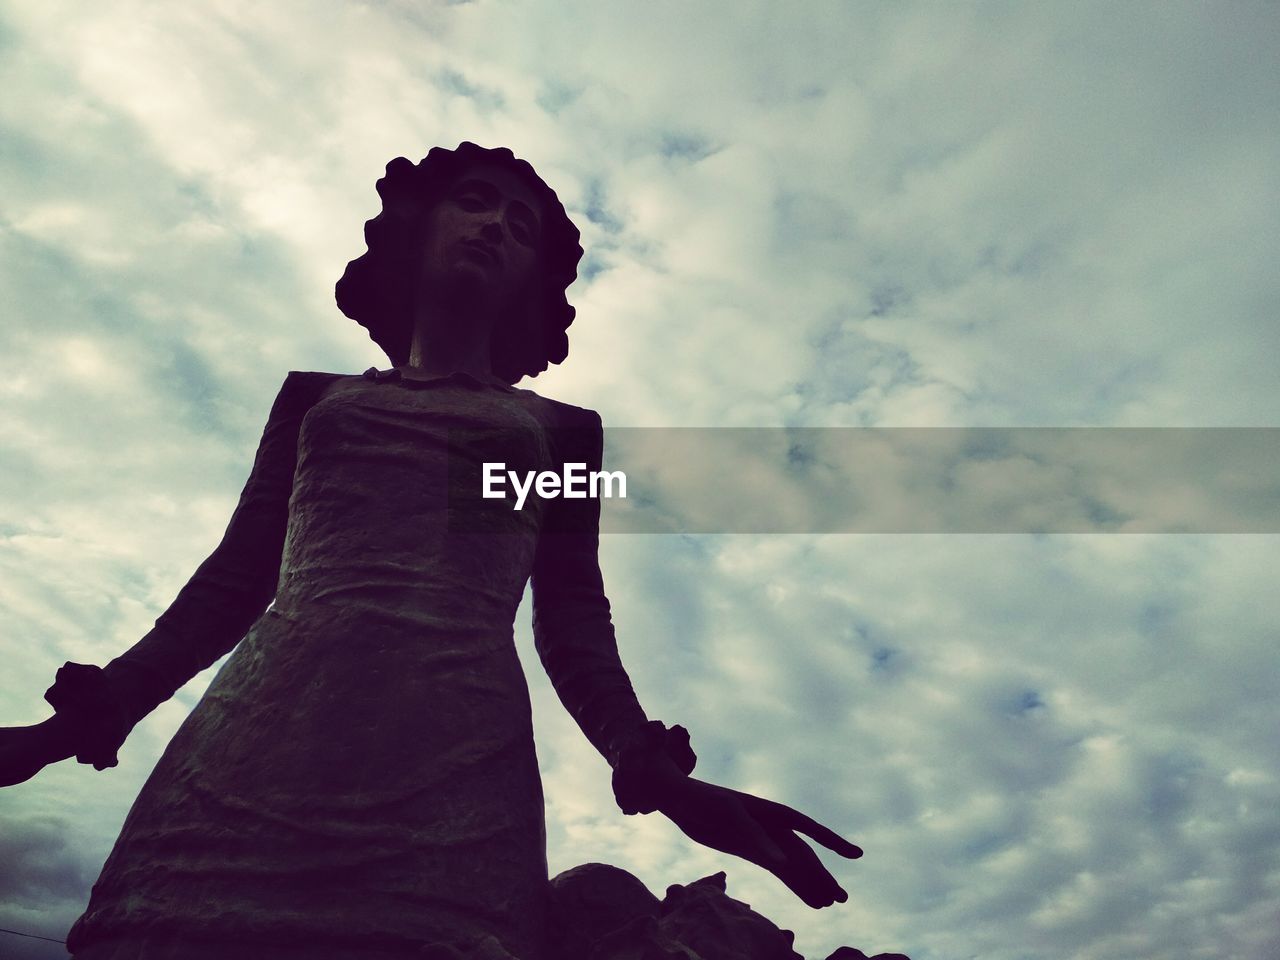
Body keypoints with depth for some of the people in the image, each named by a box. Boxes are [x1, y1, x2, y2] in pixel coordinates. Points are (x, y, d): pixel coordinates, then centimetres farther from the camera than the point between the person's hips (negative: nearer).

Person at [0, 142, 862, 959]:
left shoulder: (562, 429, 18)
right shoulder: (314, 397, 22)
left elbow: (574, 623, 11)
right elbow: (234, 581, 18)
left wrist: (652, 771, -4)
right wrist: (87, 714, 7)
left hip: (451, 773, -1)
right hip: (247, 754, 2)